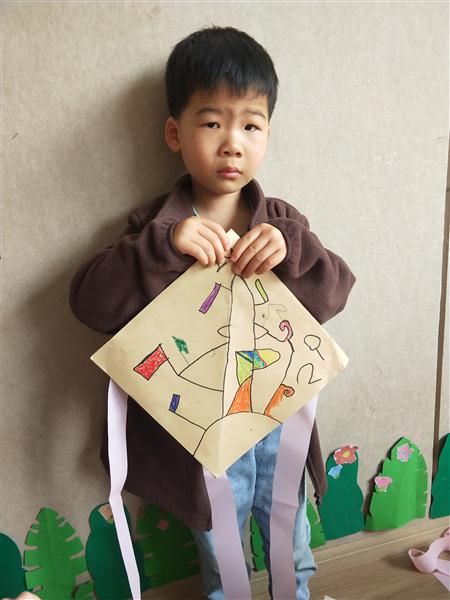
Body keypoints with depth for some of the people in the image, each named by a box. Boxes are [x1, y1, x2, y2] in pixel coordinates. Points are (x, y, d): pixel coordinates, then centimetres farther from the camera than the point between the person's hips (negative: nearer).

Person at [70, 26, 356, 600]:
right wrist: (163, 248, -32)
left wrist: (292, 250, -29)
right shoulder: (156, 225, -10)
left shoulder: (281, 223, -3)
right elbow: (92, 301, -17)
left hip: (280, 422, 2)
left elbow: (334, 291, -10)